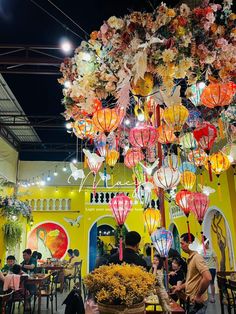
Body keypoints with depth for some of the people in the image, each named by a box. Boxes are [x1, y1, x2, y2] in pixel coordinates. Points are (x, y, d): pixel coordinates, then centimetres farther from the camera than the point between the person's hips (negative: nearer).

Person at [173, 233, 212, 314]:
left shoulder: (197, 257, -20)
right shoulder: (190, 258, 9)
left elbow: (208, 278, -31)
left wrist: (198, 295, -22)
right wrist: (180, 287, 13)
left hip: (197, 302, -8)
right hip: (191, 301, 8)